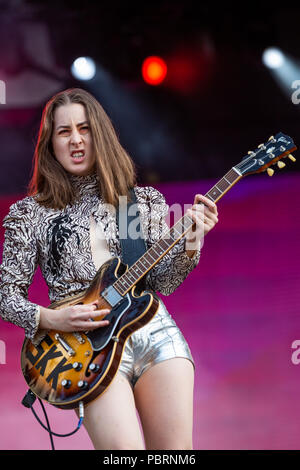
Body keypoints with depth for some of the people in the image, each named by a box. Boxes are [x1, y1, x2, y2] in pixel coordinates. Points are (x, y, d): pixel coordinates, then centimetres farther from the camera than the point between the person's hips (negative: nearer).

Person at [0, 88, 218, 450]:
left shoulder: (145, 201, 13)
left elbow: (164, 283, 10)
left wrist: (191, 242, -7)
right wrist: (47, 318, -9)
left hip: (154, 329, 3)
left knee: (177, 448, -6)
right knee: (124, 446, -22)